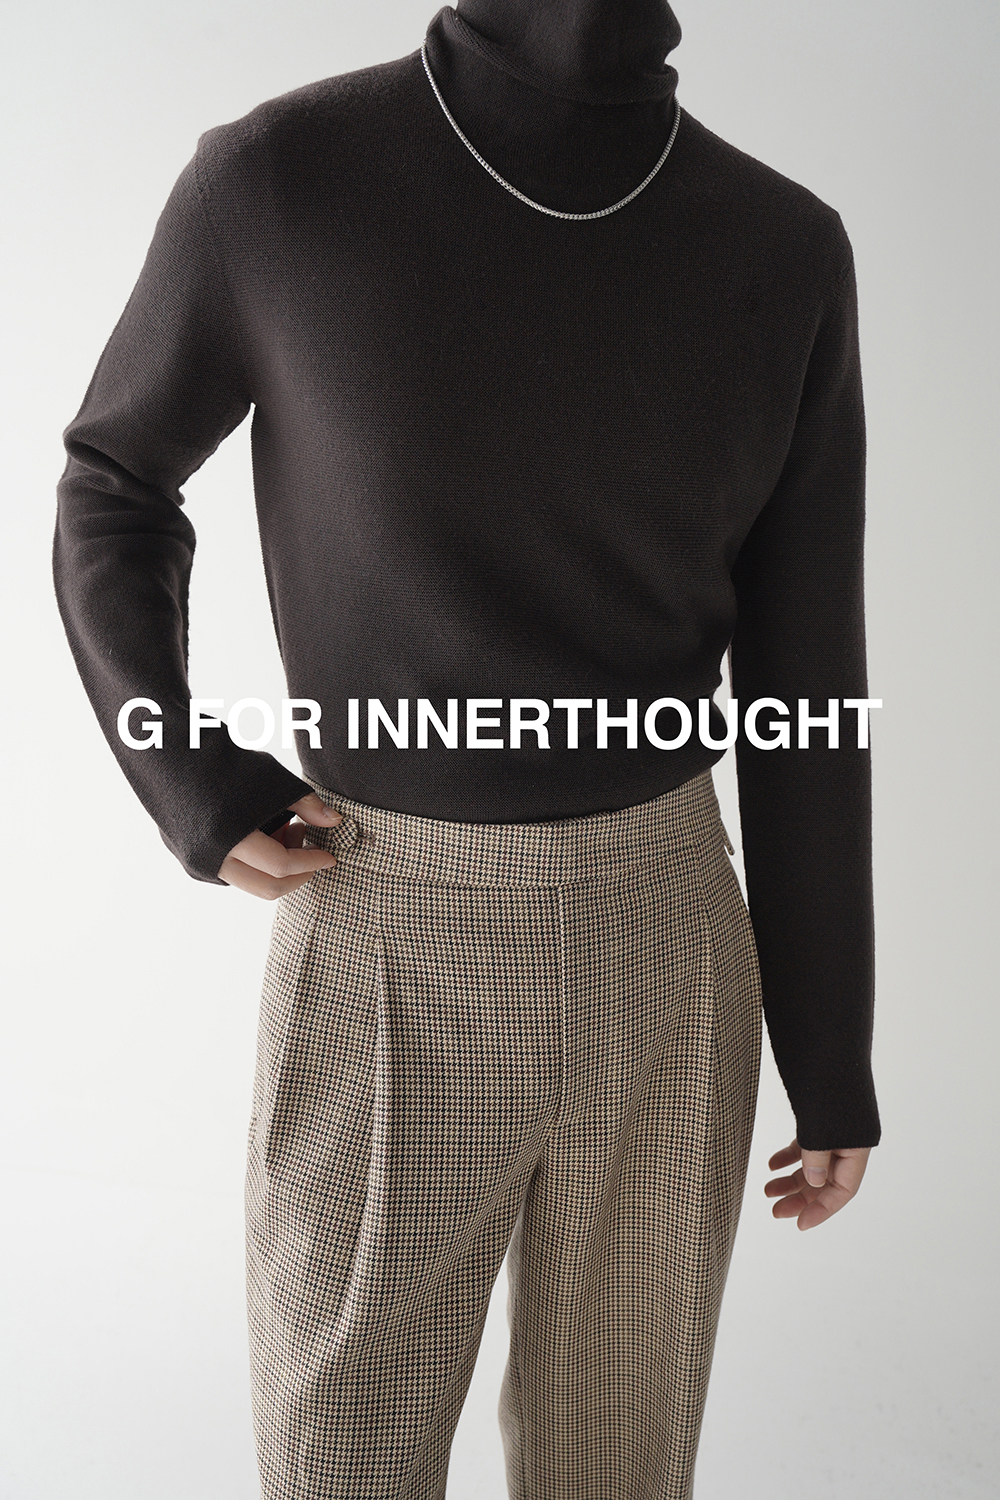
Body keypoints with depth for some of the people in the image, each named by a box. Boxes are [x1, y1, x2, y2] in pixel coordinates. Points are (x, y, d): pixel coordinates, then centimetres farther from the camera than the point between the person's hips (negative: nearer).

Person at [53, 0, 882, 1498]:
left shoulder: (786, 252, -3)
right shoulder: (276, 179, -11)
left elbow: (805, 691, 1)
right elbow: (116, 484, 8)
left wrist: (835, 1067, 6)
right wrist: (183, 789, -8)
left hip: (660, 946, 2)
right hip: (383, 967, -2)